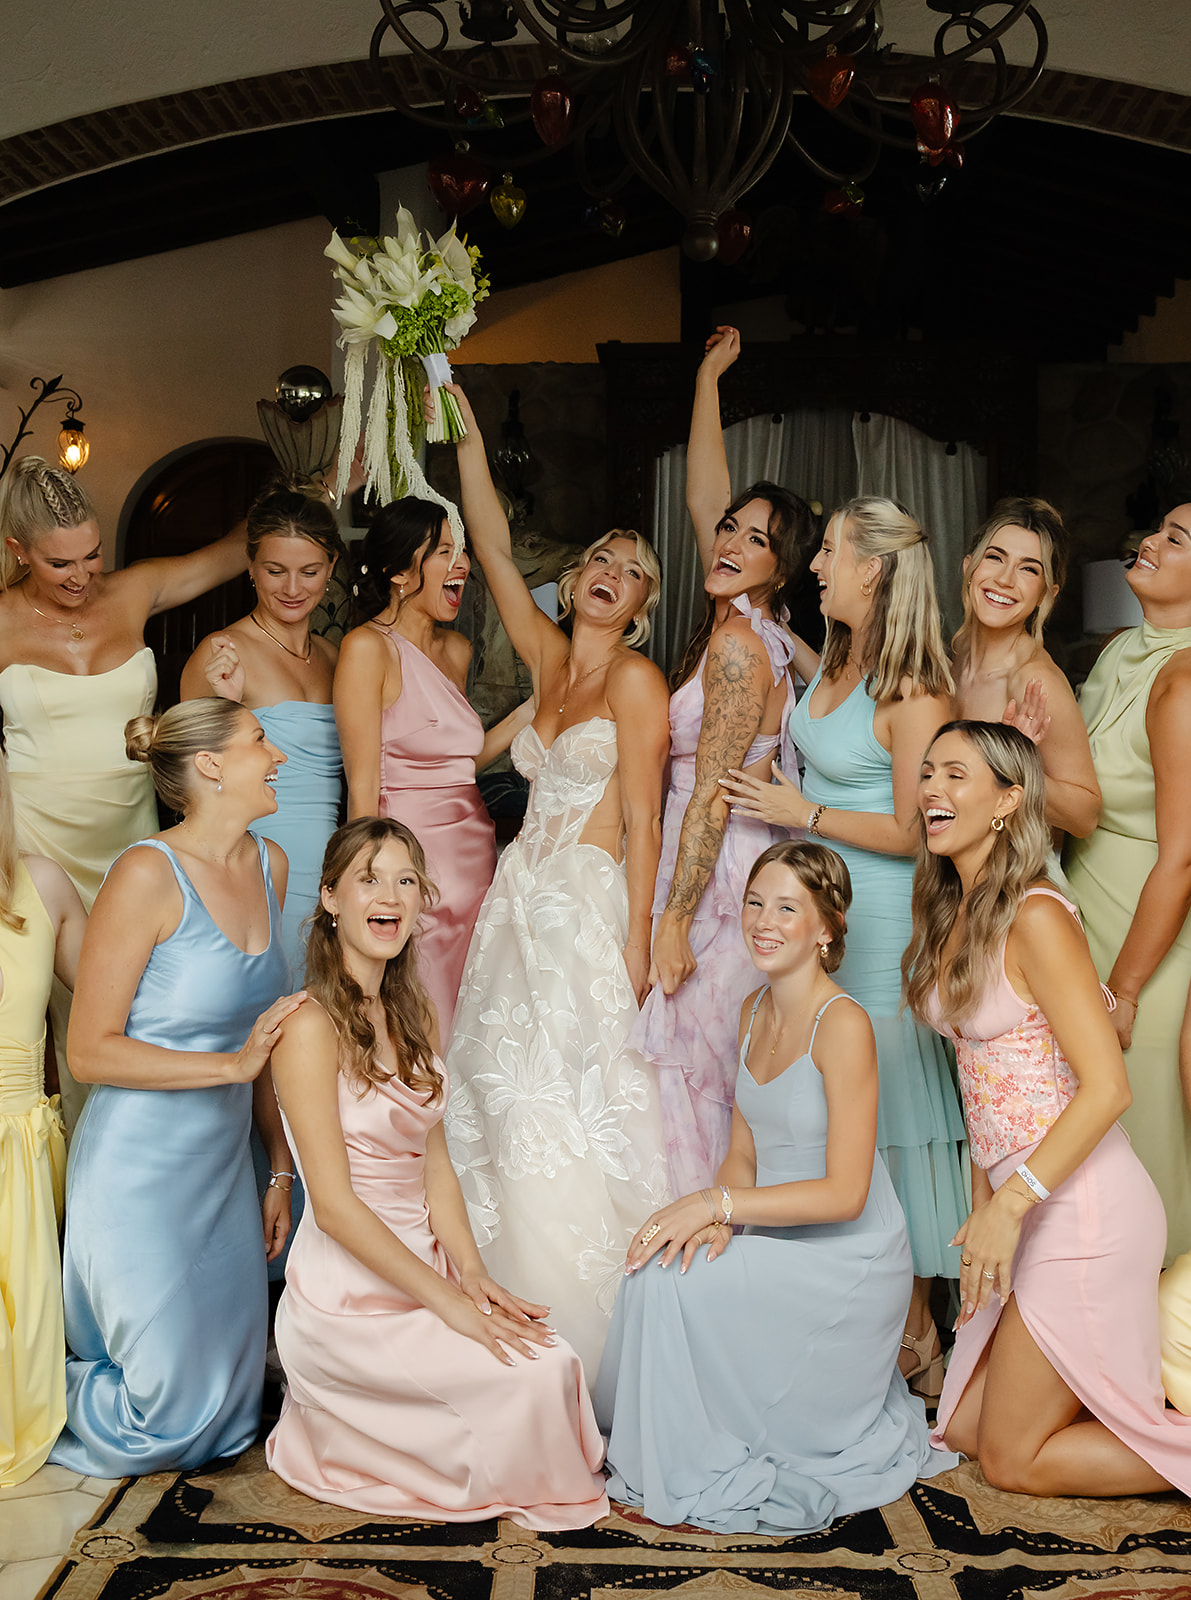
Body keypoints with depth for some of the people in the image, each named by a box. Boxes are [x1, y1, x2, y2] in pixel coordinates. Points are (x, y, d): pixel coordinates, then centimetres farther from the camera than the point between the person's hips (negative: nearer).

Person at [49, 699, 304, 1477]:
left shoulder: (269, 865, 4)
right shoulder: (150, 874, -18)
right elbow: (91, 1050, -16)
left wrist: (283, 1165, 11)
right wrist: (232, 1065, -21)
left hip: (225, 1164, 7)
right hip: (141, 1171, -7)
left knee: (230, 1414, 14)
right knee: (172, 1416, 2)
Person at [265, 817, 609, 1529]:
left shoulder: (416, 1014, 8)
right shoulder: (312, 1025, -16)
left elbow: (435, 1164, 8)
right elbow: (335, 1204, -18)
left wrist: (474, 1274, -6)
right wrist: (447, 1299, -18)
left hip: (420, 1268, 8)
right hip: (348, 1295, -8)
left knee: (558, 1352, -11)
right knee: (539, 1371, -22)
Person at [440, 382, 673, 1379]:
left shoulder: (637, 678, -5)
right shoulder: (547, 658, 12)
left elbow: (642, 819, -10)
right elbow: (495, 552, 12)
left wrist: (637, 940, -14)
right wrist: (469, 439, 9)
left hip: (592, 904, -6)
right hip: (524, 900, 7)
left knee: (580, 1105, -6)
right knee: (511, 1100, 6)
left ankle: (598, 1348, 7)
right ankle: (524, 1327, 18)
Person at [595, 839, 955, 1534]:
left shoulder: (843, 1024, -20)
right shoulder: (754, 1012, 5)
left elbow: (844, 1192, -22)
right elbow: (743, 1151, 8)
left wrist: (716, 1204, -23)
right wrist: (718, 1217, -12)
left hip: (849, 1263, -7)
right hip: (778, 1242, 7)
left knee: (672, 1278, -22)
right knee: (661, 1262, -15)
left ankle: (693, 1473, -2)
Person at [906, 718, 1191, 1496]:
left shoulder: (1036, 917, -17)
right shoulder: (951, 913, 8)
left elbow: (1107, 1088, -20)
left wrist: (1011, 1205, -22)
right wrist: (983, 1203, 11)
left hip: (1082, 1211, -9)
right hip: (1024, 1202, 9)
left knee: (1013, 1459, 4)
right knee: (965, 1427, 17)